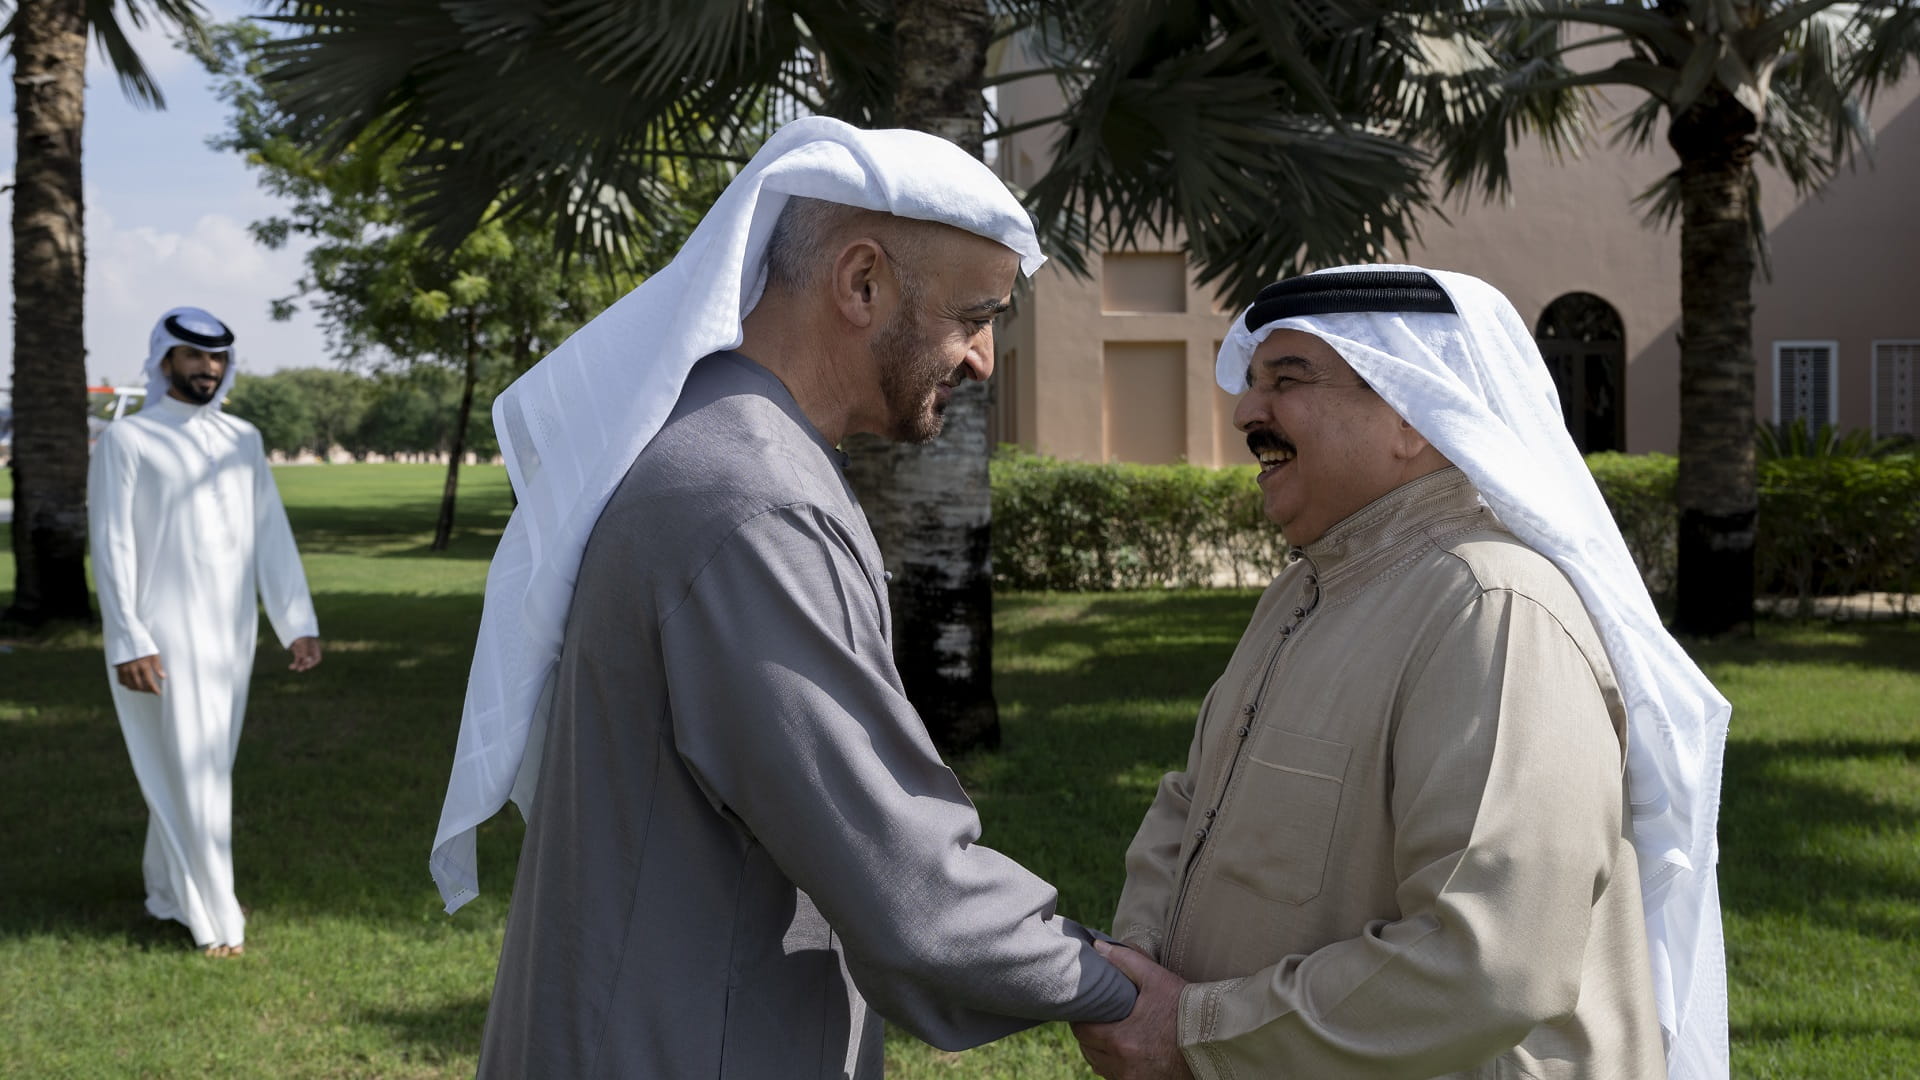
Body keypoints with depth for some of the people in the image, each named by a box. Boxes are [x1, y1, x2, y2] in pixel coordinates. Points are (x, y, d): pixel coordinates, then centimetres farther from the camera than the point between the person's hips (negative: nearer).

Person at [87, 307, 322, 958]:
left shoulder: (242, 439, 11)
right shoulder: (125, 441, -3)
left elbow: (272, 536, 9)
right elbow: (112, 546, -8)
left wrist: (297, 622, 3)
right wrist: (127, 642, -15)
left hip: (230, 635, 5)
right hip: (164, 637, -5)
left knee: (207, 766, 10)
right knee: (188, 773, -4)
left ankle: (167, 890, 24)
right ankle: (214, 916, 2)